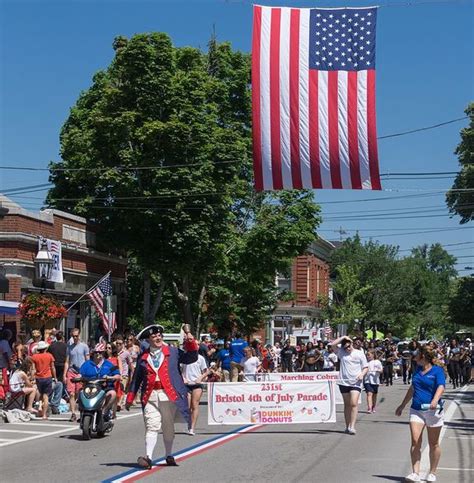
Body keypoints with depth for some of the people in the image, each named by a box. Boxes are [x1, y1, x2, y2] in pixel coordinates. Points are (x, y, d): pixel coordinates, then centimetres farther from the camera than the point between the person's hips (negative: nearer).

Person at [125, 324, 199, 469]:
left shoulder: (173, 352, 8)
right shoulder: (143, 358, 10)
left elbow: (191, 358, 3)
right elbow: (136, 379, 14)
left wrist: (191, 343, -11)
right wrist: (130, 398, 12)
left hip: (168, 395, 0)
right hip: (150, 396, 0)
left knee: (168, 427, 10)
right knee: (151, 426, -10)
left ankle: (169, 456, 24)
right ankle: (148, 457, -14)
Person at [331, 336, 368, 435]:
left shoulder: (360, 353, 6)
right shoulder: (341, 352, 8)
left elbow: (365, 367, 9)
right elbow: (333, 344, -5)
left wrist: (362, 374, -9)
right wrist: (343, 337, -3)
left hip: (356, 383, -2)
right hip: (344, 382, 2)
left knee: (354, 403, -14)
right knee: (347, 404, 9)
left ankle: (352, 427, -17)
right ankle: (347, 426, 15)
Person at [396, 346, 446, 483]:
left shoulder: (437, 370, -5)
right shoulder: (417, 370, 14)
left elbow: (441, 387, -21)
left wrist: (435, 400, -40)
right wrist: (402, 406, 29)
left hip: (433, 411, -5)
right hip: (416, 410, 5)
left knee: (433, 444, 6)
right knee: (415, 442, -9)